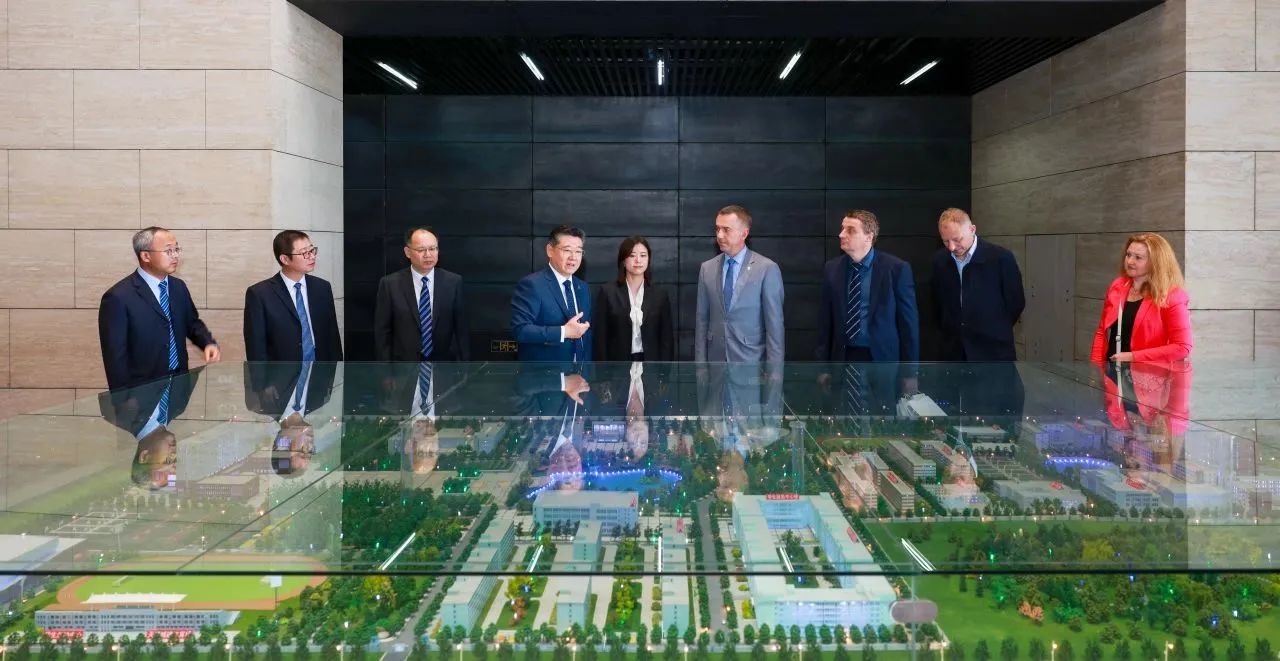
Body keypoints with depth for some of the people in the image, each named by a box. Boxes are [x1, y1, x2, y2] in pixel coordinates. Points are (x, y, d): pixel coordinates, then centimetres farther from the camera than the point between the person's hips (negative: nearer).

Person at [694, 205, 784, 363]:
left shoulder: (767, 269, -6)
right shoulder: (707, 269, 6)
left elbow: (774, 324, -7)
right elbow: (702, 320, 7)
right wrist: (701, 364, 3)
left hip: (752, 363, -3)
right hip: (716, 362, 3)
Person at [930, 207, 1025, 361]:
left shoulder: (1001, 258, -9)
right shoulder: (939, 260, 3)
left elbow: (1015, 303, 2)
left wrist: (993, 332, 9)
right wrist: (952, 332, 13)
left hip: (993, 353, -3)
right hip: (952, 353, 3)